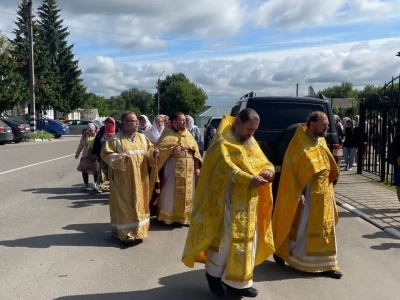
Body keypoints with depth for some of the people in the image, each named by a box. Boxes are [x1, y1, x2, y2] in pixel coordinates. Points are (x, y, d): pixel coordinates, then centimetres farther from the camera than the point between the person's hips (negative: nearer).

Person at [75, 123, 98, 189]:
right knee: (84, 169, 5)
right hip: (86, 155, 3)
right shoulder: (84, 136, 3)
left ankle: (96, 183, 23)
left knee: (95, 170, 4)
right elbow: (81, 145, 12)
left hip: (95, 155, -3)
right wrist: (77, 153, 17)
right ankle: (86, 183, 21)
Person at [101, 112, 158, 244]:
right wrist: (120, 158, -23)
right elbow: (106, 154, -9)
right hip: (123, 180, -5)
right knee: (124, 205, 0)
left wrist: (153, 153, -8)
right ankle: (124, 232, 9)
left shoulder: (142, 137, 10)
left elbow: (150, 149, 15)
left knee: (139, 204, 12)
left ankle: (138, 230, 24)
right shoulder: (114, 138, -7)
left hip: (140, 179, 5)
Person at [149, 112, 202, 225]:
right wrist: (172, 150, -23)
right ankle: (168, 216, 12)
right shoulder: (167, 134, -1)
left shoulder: (188, 135, 13)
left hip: (188, 169, 5)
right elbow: (159, 149, -10)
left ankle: (185, 216, 19)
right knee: (171, 192, 1)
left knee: (187, 192, 8)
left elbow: (196, 151, 11)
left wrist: (197, 166, 3)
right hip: (173, 168, -4)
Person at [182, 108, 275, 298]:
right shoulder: (223, 141, -10)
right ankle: (214, 273, 23)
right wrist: (249, 179, -33)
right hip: (229, 200, -7)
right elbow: (226, 167, -23)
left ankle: (238, 281, 22)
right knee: (226, 238, 0)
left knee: (246, 240, 11)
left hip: (249, 202, 8)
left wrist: (268, 170, -12)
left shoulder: (252, 143, 14)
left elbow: (263, 162, 12)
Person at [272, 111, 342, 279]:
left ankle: (324, 265, 22)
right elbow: (292, 171, -17)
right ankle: (280, 252, 24)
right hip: (306, 194, -8)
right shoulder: (299, 143, -15)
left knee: (323, 229, 12)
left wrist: (327, 188, 13)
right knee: (301, 227, 3)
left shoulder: (321, 141, 10)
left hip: (323, 194, 8)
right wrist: (298, 194, -21)